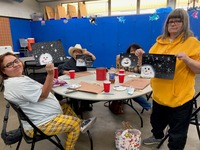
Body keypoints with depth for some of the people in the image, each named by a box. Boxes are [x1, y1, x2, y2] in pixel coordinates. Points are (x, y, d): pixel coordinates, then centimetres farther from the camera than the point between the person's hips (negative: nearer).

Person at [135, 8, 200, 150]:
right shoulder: (160, 41, 7)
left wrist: (186, 58, -28)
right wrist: (142, 56, -5)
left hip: (180, 96, -5)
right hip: (159, 93, 6)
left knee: (177, 132, 12)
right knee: (156, 120, 27)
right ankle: (157, 136, 55)